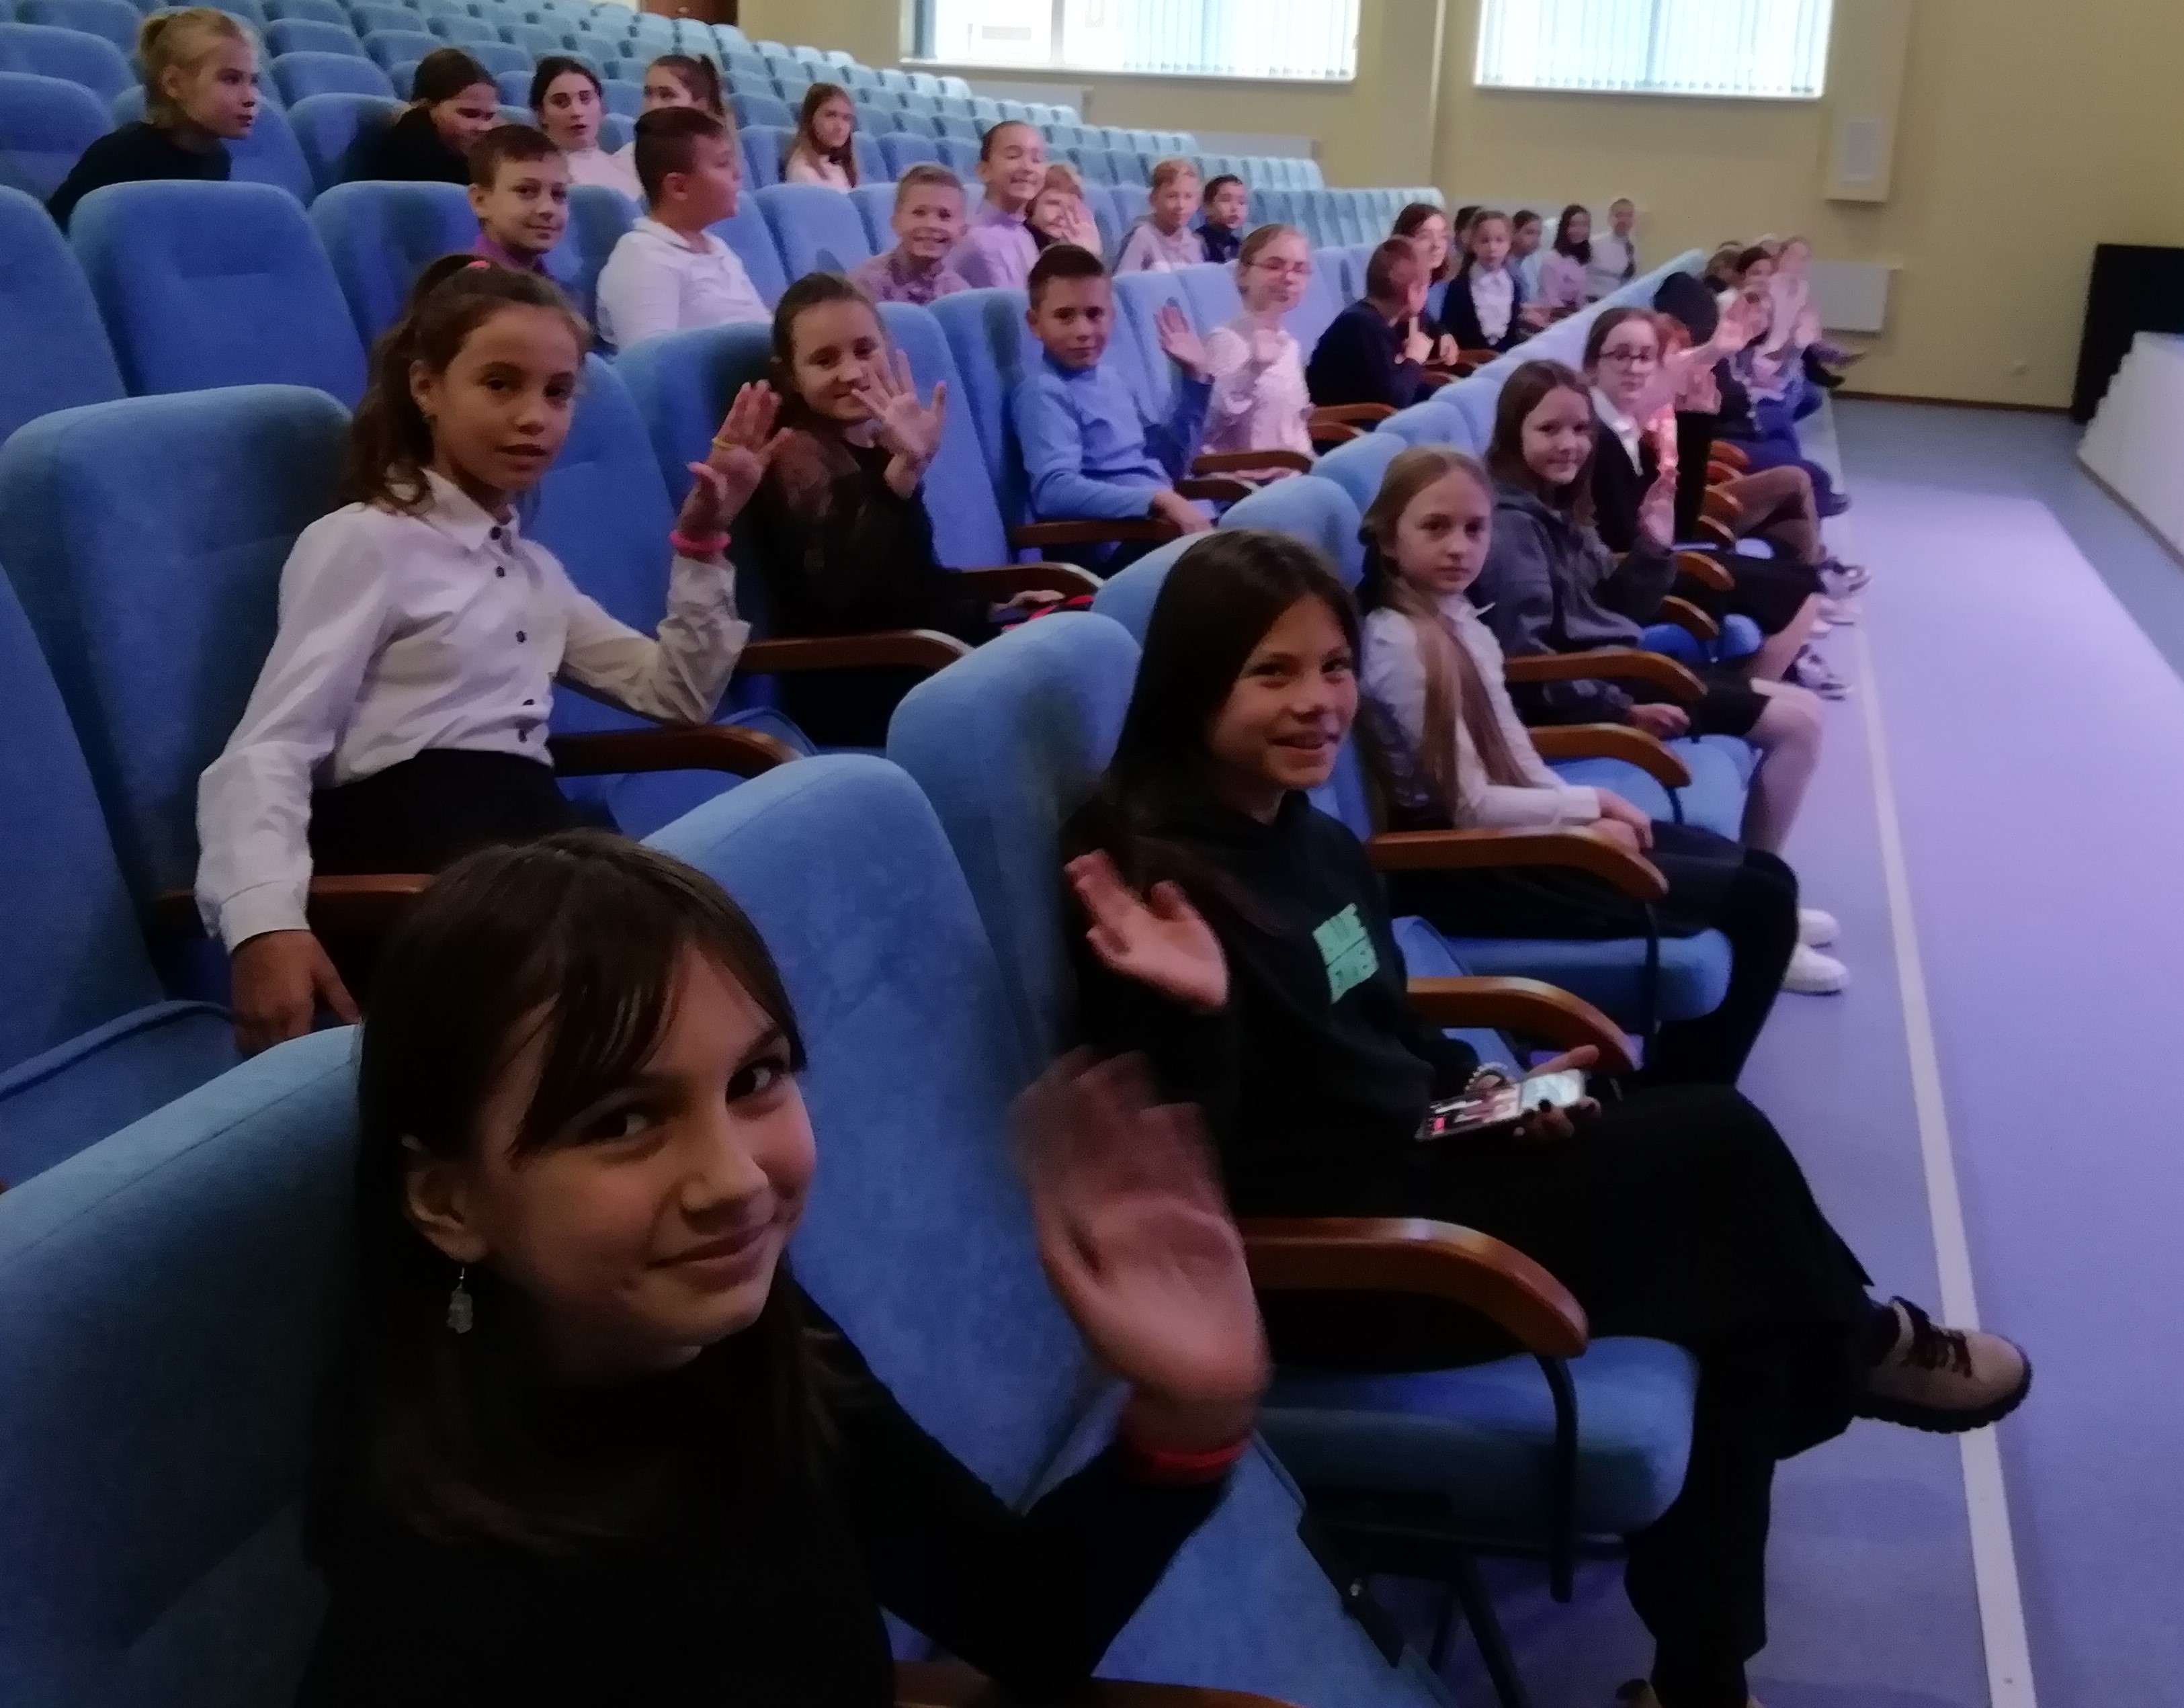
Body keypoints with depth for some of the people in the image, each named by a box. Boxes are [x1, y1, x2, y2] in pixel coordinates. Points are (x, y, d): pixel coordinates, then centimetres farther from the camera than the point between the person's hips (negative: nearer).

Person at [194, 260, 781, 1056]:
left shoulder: (532, 567, 25)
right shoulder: (363, 542, 3)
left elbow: (678, 695, 30)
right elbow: (268, 752, -8)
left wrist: (702, 542, 17)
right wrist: (265, 922, -27)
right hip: (410, 847, -7)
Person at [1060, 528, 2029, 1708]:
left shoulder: (1306, 837, 7)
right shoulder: (1149, 883, -20)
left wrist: (1478, 1088, 0)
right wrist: (1195, 1015, -39)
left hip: (1412, 1158, 9)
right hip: (1326, 1246, -9)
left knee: (1733, 1295, -7)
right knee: (1717, 1148, -12)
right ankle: (1854, 1347, 22)